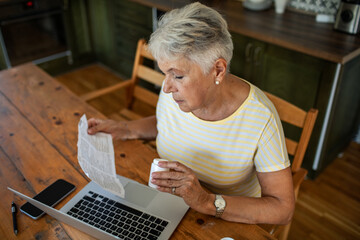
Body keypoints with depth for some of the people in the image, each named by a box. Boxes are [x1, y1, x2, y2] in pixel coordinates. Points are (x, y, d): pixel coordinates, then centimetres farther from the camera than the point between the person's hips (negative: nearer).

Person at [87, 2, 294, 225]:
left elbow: (283, 209, -24)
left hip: (229, 221, -3)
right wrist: (123, 129, -6)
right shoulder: (173, 92, -15)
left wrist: (208, 202, -35)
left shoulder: (260, 118, -29)